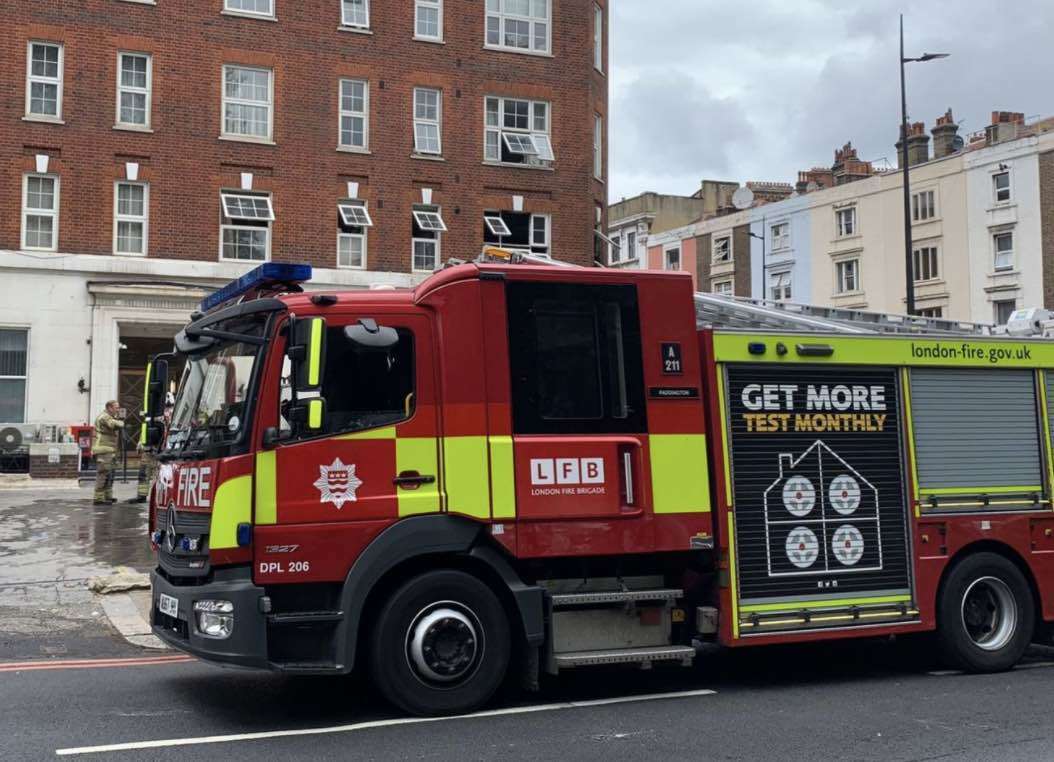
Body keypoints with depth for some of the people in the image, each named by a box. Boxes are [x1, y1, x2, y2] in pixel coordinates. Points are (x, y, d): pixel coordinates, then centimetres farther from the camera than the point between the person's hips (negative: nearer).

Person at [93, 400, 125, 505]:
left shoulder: (110, 417, 22)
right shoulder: (104, 417, -13)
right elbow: (117, 425, -24)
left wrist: (118, 419, 0)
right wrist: (121, 421, -2)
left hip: (108, 451, 11)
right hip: (103, 450, -11)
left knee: (109, 474, 17)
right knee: (103, 474, -12)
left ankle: (108, 496, 26)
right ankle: (99, 498, -12)